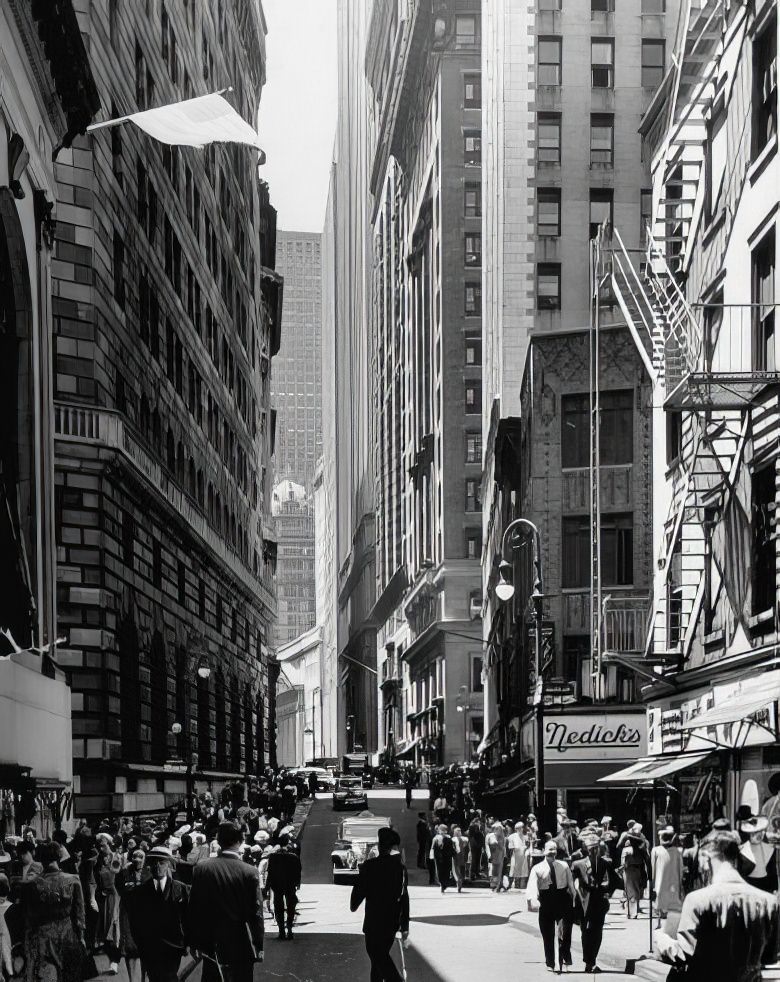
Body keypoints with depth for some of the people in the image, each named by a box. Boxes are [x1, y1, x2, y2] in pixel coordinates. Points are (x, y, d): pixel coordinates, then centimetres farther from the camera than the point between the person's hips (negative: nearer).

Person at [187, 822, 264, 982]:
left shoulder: (201, 869, -6)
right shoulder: (250, 872, -12)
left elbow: (193, 909, -2)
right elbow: (256, 912, -10)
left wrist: (193, 942, 7)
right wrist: (258, 945, -2)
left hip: (210, 943, 2)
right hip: (241, 945, -2)